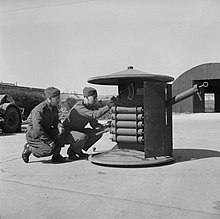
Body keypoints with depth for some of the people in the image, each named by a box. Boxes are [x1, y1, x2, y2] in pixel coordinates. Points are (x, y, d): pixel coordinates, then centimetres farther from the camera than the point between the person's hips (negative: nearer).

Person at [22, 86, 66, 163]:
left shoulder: (54, 108, 1)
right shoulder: (39, 110, -26)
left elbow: (55, 120, 10)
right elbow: (38, 129, -27)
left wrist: (59, 126, -16)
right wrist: (49, 141, -25)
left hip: (45, 132, 8)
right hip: (33, 136, -8)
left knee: (61, 132, -14)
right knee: (49, 150, -24)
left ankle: (56, 155, -2)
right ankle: (28, 148, 1)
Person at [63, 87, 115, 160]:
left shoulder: (91, 107, 1)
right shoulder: (79, 107, -27)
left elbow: (94, 124, 5)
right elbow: (94, 115, -41)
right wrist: (108, 106, -38)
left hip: (78, 130, 9)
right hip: (67, 132, -9)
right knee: (82, 137, -36)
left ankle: (79, 150, 9)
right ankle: (71, 152, -5)